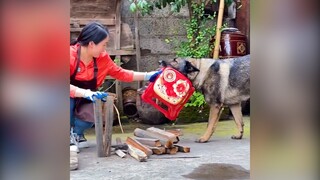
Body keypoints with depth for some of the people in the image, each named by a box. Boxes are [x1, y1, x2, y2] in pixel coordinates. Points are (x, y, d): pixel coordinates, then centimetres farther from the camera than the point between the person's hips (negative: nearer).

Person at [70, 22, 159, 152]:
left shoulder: (102, 58, -8)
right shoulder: (71, 55, -26)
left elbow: (121, 73, 4)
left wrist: (148, 75, 0)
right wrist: (87, 93, -51)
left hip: (83, 103, 5)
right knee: (69, 100, -38)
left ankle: (76, 133, 4)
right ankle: (69, 136, -11)